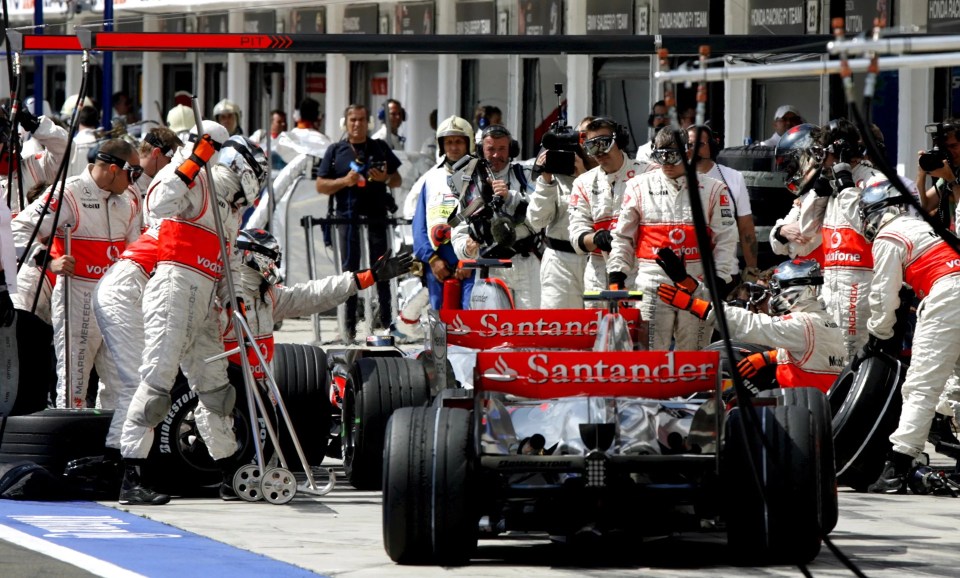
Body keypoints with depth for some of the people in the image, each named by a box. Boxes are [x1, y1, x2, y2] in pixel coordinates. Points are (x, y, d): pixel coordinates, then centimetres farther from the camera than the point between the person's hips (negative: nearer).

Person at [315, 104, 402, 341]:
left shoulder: (380, 148, 13)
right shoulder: (335, 151, 9)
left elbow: (397, 180, 16)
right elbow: (321, 186, 6)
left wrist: (385, 179, -6)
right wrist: (345, 181, -10)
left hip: (377, 217, 1)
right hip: (348, 218, -1)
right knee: (350, 271, 2)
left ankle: (385, 321, 5)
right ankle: (350, 326, 5)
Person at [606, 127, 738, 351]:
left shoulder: (713, 190, 5)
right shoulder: (640, 187, 8)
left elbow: (726, 241, 5)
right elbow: (622, 236, 11)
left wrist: (719, 282, -3)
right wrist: (616, 277, 2)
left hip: (698, 288, 0)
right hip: (651, 286, 0)